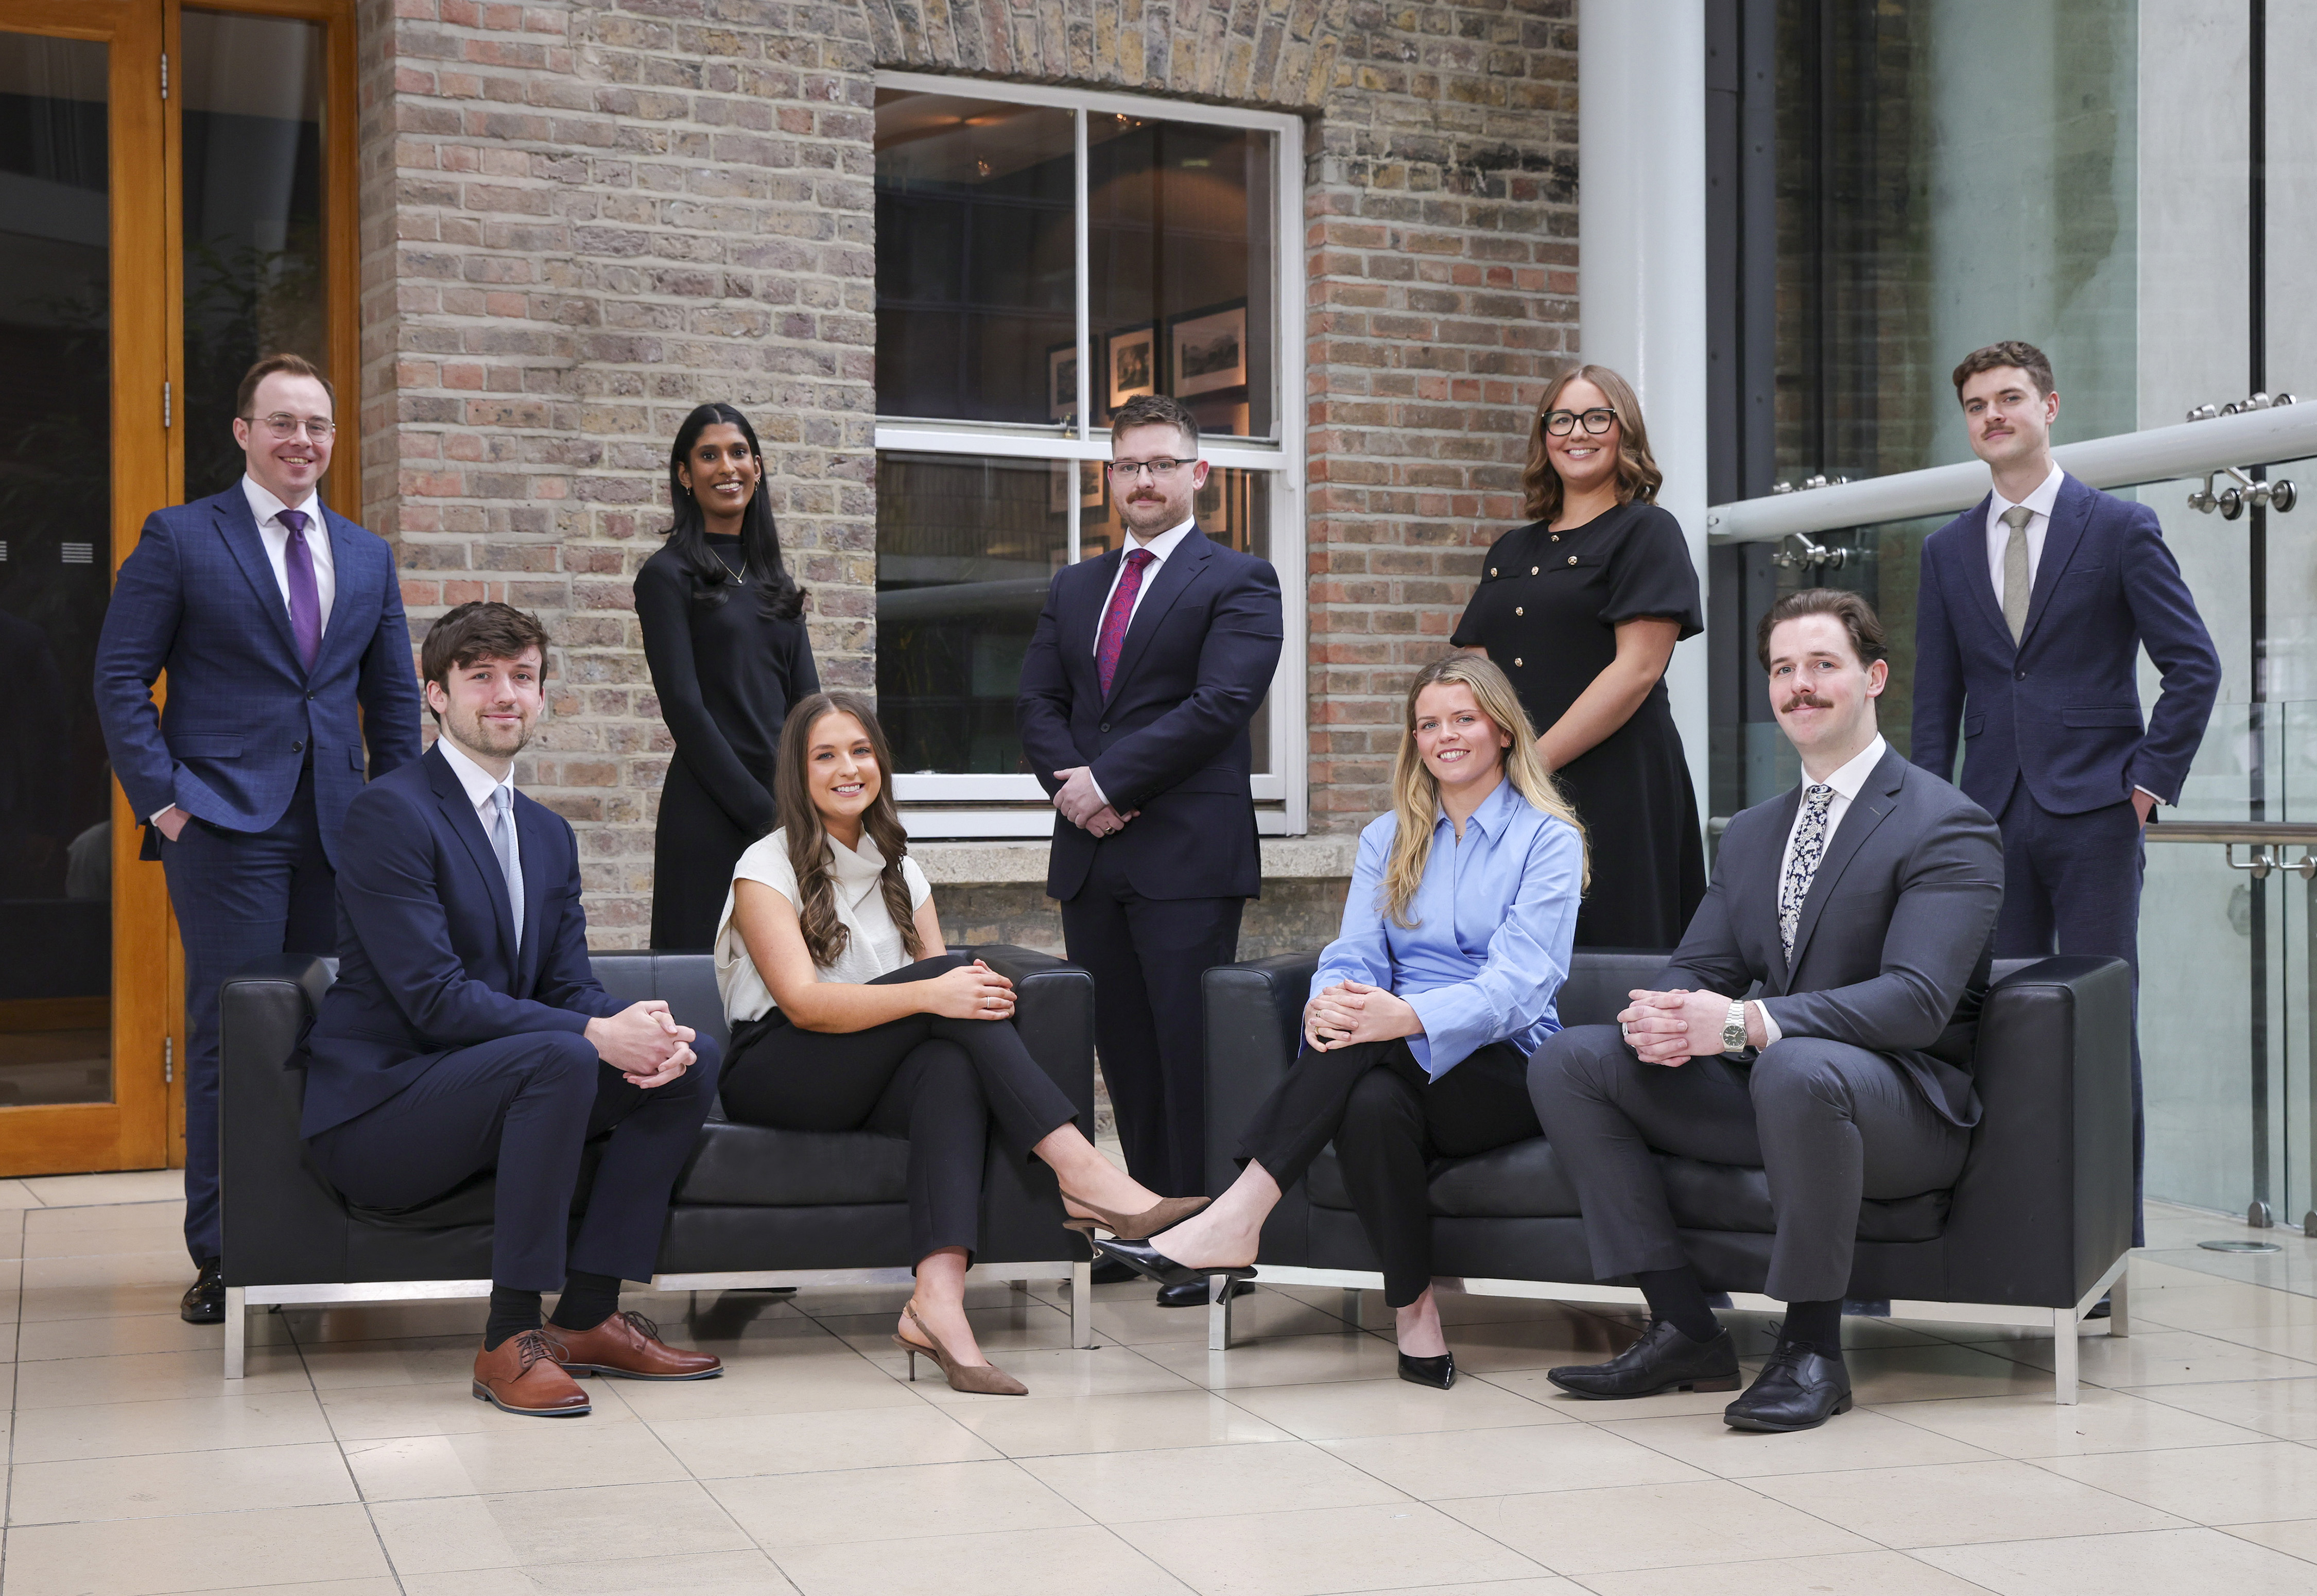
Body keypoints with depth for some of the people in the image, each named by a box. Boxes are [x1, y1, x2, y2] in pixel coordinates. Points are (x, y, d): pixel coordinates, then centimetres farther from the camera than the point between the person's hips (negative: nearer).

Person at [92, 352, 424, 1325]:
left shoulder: (367, 556, 16)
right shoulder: (180, 539, 3)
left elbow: (393, 698, 19)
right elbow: (120, 678, 0)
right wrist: (163, 799, -8)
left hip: (338, 831, 4)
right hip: (226, 824, -4)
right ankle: (221, 1254, 1)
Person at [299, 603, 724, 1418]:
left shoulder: (550, 834, 15)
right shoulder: (390, 811, -12)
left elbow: (570, 985, 8)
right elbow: (432, 997, -21)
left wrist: (642, 1030, -16)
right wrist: (595, 1035, -27)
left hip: (487, 1090, 8)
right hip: (377, 1113, -8)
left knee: (693, 1057, -7)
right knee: (558, 1056, -34)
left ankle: (589, 1315, -4)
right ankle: (510, 1340, -25)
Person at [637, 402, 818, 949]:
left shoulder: (773, 577, 16)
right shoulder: (668, 575, -2)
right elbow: (684, 708, -10)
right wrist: (761, 811, -13)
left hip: (783, 808, 6)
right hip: (712, 812, -6)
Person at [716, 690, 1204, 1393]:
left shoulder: (900, 872, 19)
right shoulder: (767, 869, 0)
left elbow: (944, 989, 10)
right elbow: (803, 1002, -16)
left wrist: (980, 993, -16)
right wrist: (931, 993, -29)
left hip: (872, 1084, 5)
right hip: (777, 1082, -5)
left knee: (952, 1064, -33)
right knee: (948, 971, -26)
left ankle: (939, 1300, -51)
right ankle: (1081, 1174, -37)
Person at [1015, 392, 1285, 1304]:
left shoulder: (1238, 583, 1)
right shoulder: (1073, 589, 20)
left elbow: (1221, 703, -12)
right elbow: (1037, 703, 13)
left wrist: (1108, 779, -14)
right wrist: (1074, 787, -6)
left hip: (1187, 856, -6)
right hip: (1091, 854, 6)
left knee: (1190, 1048, -6)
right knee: (1122, 1048, 8)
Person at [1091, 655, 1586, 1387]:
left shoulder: (1548, 839, 2)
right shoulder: (1388, 839, 19)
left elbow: (1519, 983, -13)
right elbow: (1354, 955, 5)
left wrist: (1407, 1016, -32)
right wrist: (1326, 1002, -22)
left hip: (1504, 1071, -3)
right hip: (1398, 1069, 3)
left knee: (1367, 1042, -35)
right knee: (1373, 1102, -36)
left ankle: (1232, 1222, -40)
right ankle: (1414, 1314, -28)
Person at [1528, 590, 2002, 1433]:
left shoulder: (1947, 826, -8)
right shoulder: (1751, 833, 17)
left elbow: (1918, 1002, -21)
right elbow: (1698, 968, 11)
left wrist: (1747, 1023, -33)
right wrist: (1657, 1018, -17)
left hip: (1904, 1106, -7)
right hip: (1766, 1086, 7)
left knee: (1795, 1067, -40)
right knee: (1566, 1060, -8)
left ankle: (1812, 1348, -24)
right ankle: (1684, 1327, -10)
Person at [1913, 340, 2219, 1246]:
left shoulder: (2121, 528, 0)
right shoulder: (1948, 550, 12)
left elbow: (2194, 666, -1)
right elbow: (1936, 697, 12)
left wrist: (2151, 778, -7)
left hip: (2093, 810, -3)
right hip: (1991, 819, 3)